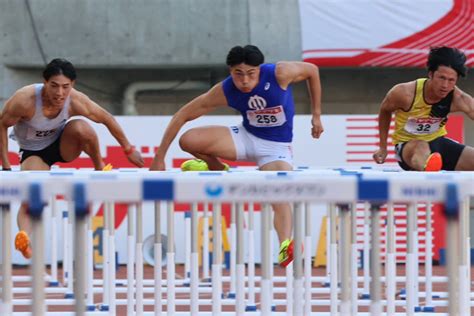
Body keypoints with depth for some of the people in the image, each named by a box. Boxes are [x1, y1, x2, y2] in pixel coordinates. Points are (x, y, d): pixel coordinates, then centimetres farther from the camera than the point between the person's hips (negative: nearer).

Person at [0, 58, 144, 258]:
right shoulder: (25, 100, -32)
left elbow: (107, 119, -10)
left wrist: (128, 150, 0)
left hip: (62, 145, 2)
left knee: (81, 127, -31)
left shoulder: (76, 101, -26)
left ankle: (100, 169, -8)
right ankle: (25, 239, -48)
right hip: (33, 152, -2)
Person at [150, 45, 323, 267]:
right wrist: (159, 158, -17)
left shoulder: (279, 74, -25)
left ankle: (285, 245, -50)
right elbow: (182, 116, -15)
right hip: (246, 138, 2)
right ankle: (219, 170, 8)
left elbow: (312, 70, -5)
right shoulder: (224, 92, -20)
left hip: (277, 148, -2)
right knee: (188, 141, -20)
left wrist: (316, 115, -1)